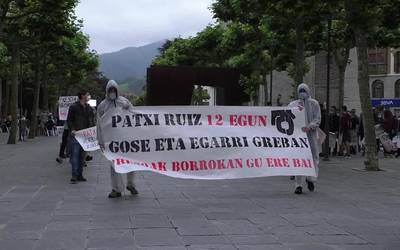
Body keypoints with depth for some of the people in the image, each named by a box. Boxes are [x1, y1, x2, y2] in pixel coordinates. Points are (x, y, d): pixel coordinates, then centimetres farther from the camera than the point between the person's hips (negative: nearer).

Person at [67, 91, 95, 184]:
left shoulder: (89, 108, 15)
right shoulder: (73, 107, -2)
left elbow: (92, 121, 19)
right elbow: (69, 120, -3)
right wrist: (72, 129, -17)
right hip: (76, 134, -6)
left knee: (81, 155, 9)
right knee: (75, 154, -9)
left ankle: (80, 175, 14)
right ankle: (74, 176, -10)